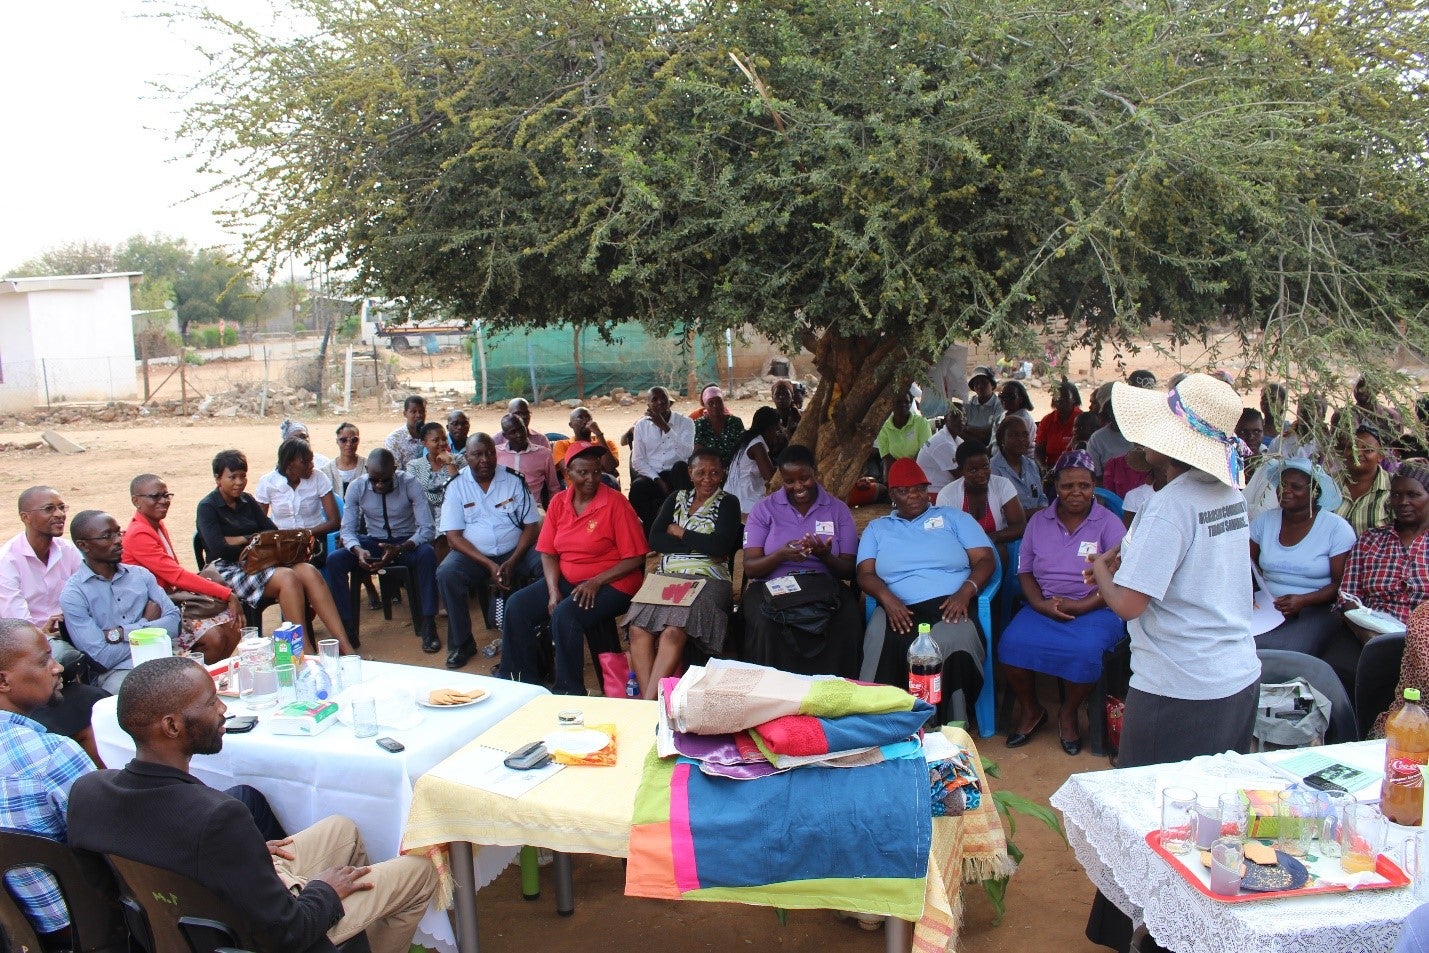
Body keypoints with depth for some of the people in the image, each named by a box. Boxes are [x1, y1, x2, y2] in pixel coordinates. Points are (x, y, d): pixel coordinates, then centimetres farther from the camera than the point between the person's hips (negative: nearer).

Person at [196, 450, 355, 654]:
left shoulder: (247, 501, 20)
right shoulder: (207, 507, 1)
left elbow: (272, 530, 11)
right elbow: (217, 546, -13)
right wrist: (249, 539, -3)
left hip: (260, 563, 6)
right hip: (230, 570, -6)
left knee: (309, 572, -23)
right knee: (287, 577, -33)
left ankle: (346, 650, -32)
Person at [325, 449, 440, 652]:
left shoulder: (409, 484, -17)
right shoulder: (357, 487, -9)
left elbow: (428, 528, -20)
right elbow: (347, 530, -7)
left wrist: (399, 549, -37)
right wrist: (358, 551, -31)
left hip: (407, 542, -2)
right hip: (373, 542, 3)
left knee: (427, 554, -36)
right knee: (334, 560, -24)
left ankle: (428, 625, -27)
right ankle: (346, 626, -14)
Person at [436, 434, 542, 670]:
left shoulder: (514, 480, 1)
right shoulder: (457, 486, -1)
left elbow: (531, 525, -1)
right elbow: (454, 536, -7)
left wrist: (512, 562, -16)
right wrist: (489, 565, -18)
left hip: (514, 552, 1)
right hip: (473, 554, 0)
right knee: (446, 574, -29)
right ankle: (461, 643, -13)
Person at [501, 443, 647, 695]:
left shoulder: (616, 504, -11)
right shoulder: (558, 502, 5)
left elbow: (635, 558, -12)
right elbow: (548, 552, 7)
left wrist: (595, 582, -20)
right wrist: (553, 590, -10)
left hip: (610, 583, -6)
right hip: (566, 580, 6)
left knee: (564, 614, -30)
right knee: (516, 605, -11)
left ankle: (570, 691, -14)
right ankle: (521, 681, 5)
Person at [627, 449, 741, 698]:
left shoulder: (728, 503, 9)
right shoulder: (676, 499, 21)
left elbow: (721, 546, -8)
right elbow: (655, 540, 7)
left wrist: (678, 532, 2)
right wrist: (700, 544, -4)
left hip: (707, 579, -4)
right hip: (667, 576, 4)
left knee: (673, 631, -32)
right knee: (638, 629, -26)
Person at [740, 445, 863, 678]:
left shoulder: (838, 510, 11)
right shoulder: (764, 510, 9)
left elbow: (849, 570, 6)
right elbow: (750, 568, 1)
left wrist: (825, 556, -16)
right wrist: (781, 555, -19)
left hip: (826, 587, 1)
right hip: (772, 586, -1)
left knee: (848, 624, -33)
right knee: (768, 626, -35)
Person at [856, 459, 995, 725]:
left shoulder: (953, 517, 21)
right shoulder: (876, 528, 24)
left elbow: (985, 560, 11)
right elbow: (865, 574, 10)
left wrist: (965, 592, -10)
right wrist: (888, 599, -12)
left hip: (949, 606, 0)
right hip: (899, 610, 1)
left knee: (954, 644, -36)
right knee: (882, 644, -36)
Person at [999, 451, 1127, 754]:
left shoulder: (1109, 523, 0)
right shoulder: (1038, 522, 11)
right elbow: (1025, 572, 10)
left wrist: (1079, 606, -18)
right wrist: (1041, 604, -10)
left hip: (1094, 609, -3)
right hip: (1042, 607, 3)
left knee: (1085, 650, -34)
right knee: (1011, 644, -25)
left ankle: (1068, 714, -2)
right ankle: (1031, 711, 3)